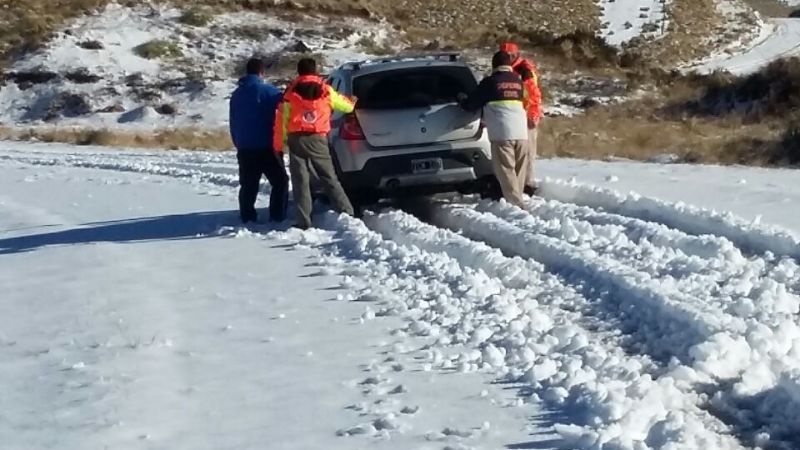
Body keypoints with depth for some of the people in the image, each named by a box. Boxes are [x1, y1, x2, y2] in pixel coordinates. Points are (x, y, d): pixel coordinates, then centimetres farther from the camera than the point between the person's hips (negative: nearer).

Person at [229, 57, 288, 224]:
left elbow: (233, 123, 17)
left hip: (244, 148, 6)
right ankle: (278, 216, -4)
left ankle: (247, 217, 8)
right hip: (267, 146, -5)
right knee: (280, 180, 3)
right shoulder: (270, 92, -8)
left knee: (248, 184, 10)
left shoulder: (236, 94, 12)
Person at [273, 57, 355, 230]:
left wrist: (278, 146, 6)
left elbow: (281, 121, 1)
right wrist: (352, 101, 42)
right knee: (330, 178, 9)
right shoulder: (326, 91, 6)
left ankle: (304, 221, -3)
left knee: (300, 181, 1)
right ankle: (347, 213, 5)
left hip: (296, 140, -1)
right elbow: (347, 106, 18)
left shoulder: (291, 93, 4)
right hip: (318, 139, 1)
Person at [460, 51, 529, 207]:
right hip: (521, 133, 5)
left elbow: (472, 104, 6)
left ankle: (515, 204, -14)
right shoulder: (518, 82, 17)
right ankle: (517, 199, 15)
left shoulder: (490, 82, 1)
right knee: (519, 170, 12)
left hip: (502, 134, -5)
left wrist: (462, 101, 30)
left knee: (506, 171, -5)